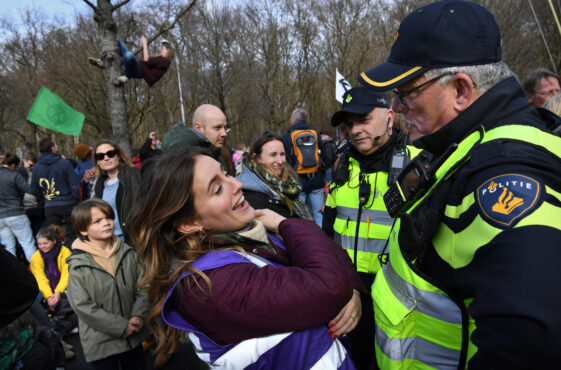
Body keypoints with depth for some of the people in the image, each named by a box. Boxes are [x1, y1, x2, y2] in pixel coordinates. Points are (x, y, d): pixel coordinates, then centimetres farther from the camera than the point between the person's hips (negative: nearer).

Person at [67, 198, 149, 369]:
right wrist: (121, 326, -17)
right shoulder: (78, 266, -13)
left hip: (133, 336, 4)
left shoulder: (128, 253, -4)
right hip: (101, 341, -3)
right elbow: (82, 306, -16)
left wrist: (138, 316, -15)